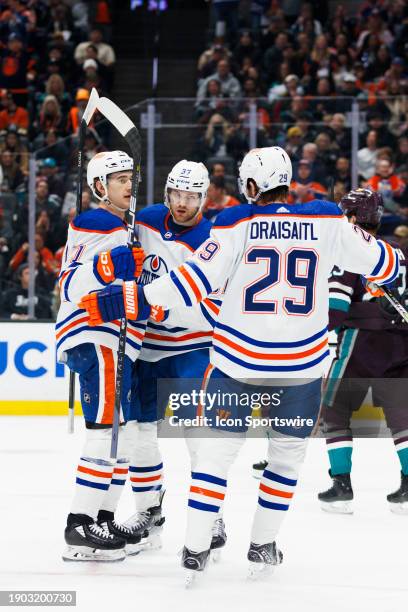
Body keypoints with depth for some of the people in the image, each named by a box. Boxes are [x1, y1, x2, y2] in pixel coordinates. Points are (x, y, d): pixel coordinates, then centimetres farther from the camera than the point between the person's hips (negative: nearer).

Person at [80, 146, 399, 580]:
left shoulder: (237, 224, -6)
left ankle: (195, 549, 4)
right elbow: (377, 262, 10)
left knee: (217, 450, 8)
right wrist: (395, 264, 35)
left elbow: (196, 279, -12)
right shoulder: (328, 222, -1)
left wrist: (125, 301, -9)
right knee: (287, 455, 19)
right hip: (302, 365, 1)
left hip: (238, 361, -1)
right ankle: (262, 547, 21)